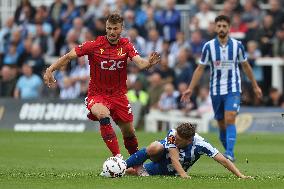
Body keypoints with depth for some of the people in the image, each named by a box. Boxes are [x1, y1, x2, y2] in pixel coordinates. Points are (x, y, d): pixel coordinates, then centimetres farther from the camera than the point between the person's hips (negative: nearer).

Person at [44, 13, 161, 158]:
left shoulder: (126, 45, -4)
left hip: (119, 95, 3)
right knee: (103, 115, -34)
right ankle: (117, 157, -36)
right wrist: (50, 70, -19)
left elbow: (139, 63, -17)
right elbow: (69, 56, -7)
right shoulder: (94, 45, -11)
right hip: (97, 94, -3)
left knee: (129, 132, 6)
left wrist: (149, 63, -41)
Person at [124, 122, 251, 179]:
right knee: (155, 147, -37)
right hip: (161, 158, 0)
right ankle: (122, 166, -18)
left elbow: (223, 160, -31)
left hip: (170, 171, 0)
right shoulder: (173, 134, -31)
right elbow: (174, 157, -37)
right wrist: (183, 174, -53)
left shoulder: (200, 144, -32)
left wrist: (241, 176, -37)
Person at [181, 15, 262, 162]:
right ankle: (229, 153, 24)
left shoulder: (237, 45, -2)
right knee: (221, 125, 7)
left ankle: (229, 154, -26)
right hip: (216, 90, 2)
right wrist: (190, 89, -3)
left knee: (230, 120, -20)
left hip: (233, 89, -2)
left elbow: (246, 66, 11)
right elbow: (200, 68, 3)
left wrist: (255, 86, 16)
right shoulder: (209, 46, -3)